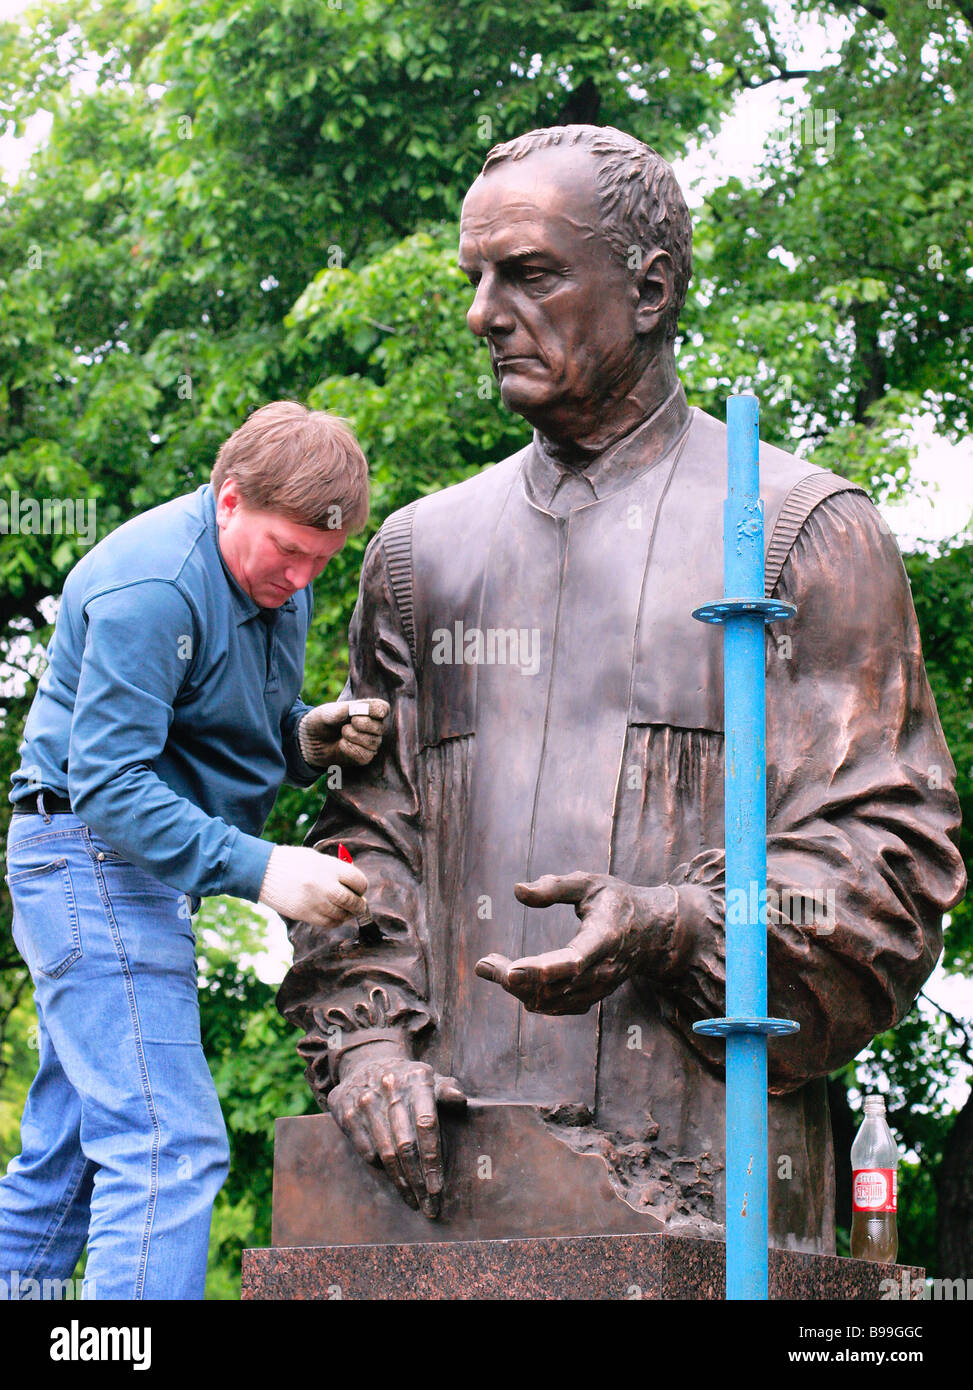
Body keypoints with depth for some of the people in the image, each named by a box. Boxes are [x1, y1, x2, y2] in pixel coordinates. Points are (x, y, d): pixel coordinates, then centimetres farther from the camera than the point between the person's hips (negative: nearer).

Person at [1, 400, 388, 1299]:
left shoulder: (277, 577, 10)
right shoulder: (149, 586, -20)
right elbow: (109, 784, -25)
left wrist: (308, 738, -3)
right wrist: (260, 867, -32)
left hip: (145, 865, 10)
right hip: (95, 857, -10)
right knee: (167, 1148, -17)